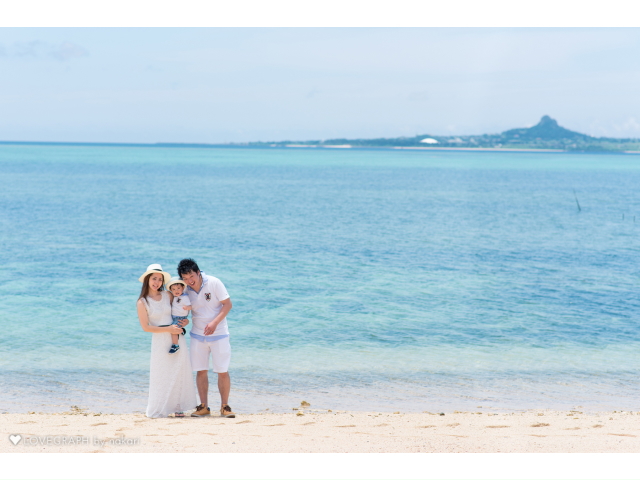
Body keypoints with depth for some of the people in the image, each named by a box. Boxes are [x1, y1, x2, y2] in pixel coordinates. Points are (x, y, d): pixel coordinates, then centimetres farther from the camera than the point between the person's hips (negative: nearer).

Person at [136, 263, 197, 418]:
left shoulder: (168, 295, 4)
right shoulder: (142, 302, -6)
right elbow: (146, 327, -9)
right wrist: (168, 329, -13)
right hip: (160, 340, -4)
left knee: (180, 372, 2)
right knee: (161, 375, 0)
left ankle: (178, 407, 11)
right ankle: (158, 409, 11)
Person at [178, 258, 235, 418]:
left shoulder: (214, 283, -14)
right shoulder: (185, 290, -4)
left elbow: (227, 304, -12)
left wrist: (214, 323, -23)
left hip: (218, 334, -3)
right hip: (198, 335, 3)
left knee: (223, 371, -3)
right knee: (201, 371, 4)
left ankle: (224, 406, 7)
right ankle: (204, 406, 13)